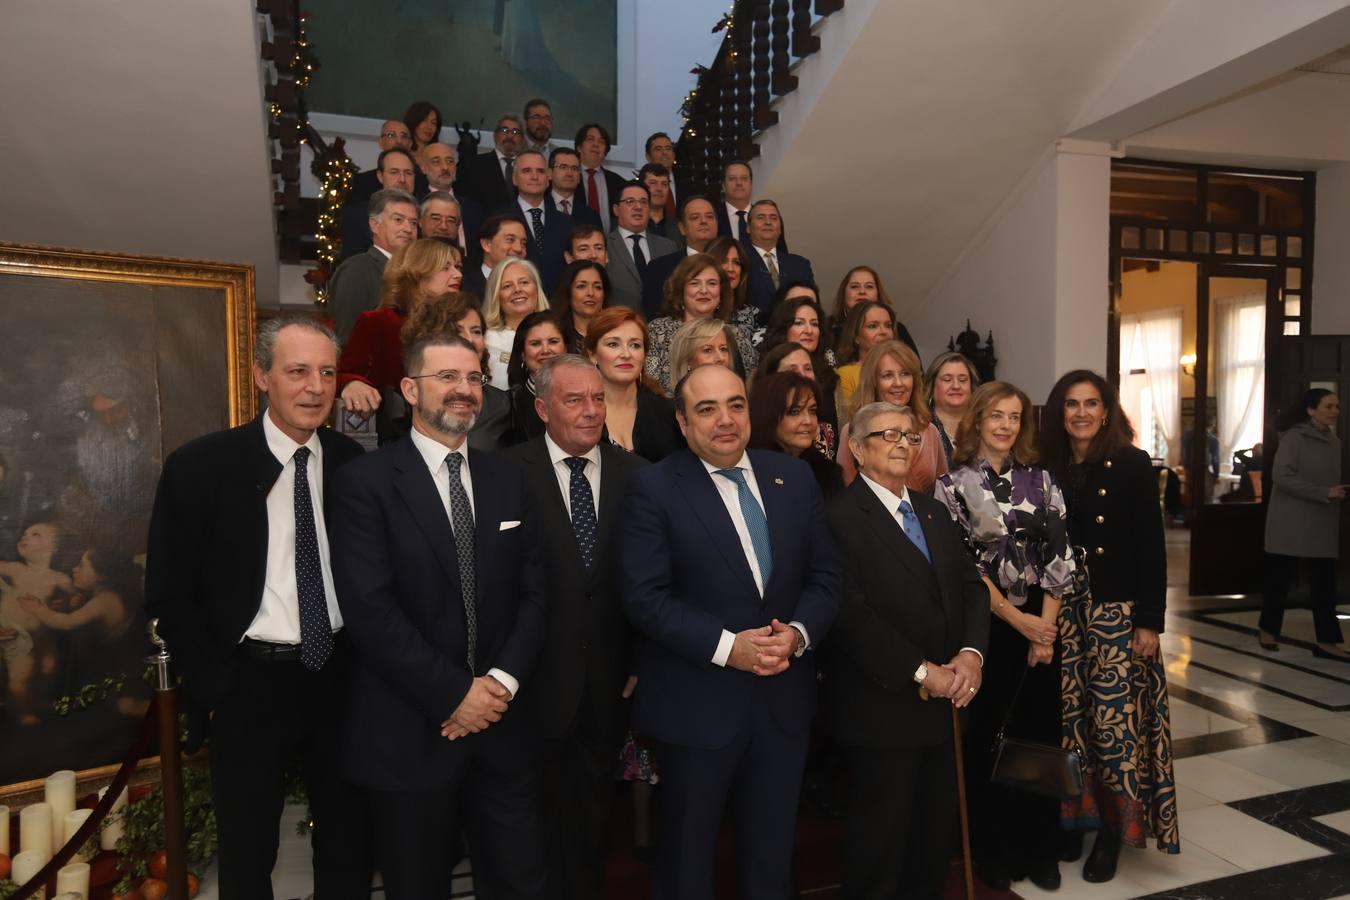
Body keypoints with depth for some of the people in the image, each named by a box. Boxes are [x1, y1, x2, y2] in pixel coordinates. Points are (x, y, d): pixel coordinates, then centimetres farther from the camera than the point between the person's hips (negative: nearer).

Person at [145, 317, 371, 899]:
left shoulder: (354, 463, -2)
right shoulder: (200, 466, -10)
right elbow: (168, 594, -5)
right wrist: (216, 685, -8)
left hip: (341, 677, 2)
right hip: (249, 683, -2)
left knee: (350, 840, 17)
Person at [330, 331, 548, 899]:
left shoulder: (509, 479, 7)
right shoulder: (366, 482, -7)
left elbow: (535, 590, 4)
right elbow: (369, 608, -16)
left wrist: (503, 681, -10)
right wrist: (453, 693, -16)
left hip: (502, 722, 4)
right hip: (407, 729, -3)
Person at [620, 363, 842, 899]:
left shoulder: (794, 477, 3)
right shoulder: (654, 488, -10)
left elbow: (825, 575, 4)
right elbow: (645, 598, -16)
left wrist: (797, 633, -14)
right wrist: (727, 646, -22)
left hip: (783, 697, 4)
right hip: (696, 703, -3)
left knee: (773, 849, 21)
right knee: (687, 851, 18)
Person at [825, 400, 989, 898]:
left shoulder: (933, 511, 13)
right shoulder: (840, 517, -14)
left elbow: (971, 585, 7)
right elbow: (851, 614, -21)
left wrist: (972, 653, -10)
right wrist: (921, 671, -18)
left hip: (945, 702, 7)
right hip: (884, 707, -7)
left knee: (938, 835, 19)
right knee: (882, 838, 10)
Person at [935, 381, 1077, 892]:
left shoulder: (1040, 480, 6)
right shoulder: (953, 484, -3)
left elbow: (1058, 553, 1)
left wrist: (1045, 627, -7)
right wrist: (1015, 617, -12)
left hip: (1040, 622, 3)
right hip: (985, 624, -2)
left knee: (1040, 734, 9)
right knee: (986, 738, 7)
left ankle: (1039, 849, 26)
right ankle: (992, 851, 23)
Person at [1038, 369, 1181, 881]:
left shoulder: (1132, 465, -4)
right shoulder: (1049, 469, 6)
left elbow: (1151, 547, -7)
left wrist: (1149, 621, -11)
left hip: (1117, 611, -3)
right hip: (1062, 611, 4)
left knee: (1114, 720, -2)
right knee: (1071, 718, 7)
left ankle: (1113, 828, 15)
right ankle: (1074, 818, 22)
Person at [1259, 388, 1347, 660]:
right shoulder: (1294, 437, -11)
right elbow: (1281, 476, -20)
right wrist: (1324, 493, -22)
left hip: (1323, 526, 6)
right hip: (1291, 524, -6)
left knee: (1324, 584, 3)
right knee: (1279, 580, 5)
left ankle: (1326, 641, 7)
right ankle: (1269, 631, 21)